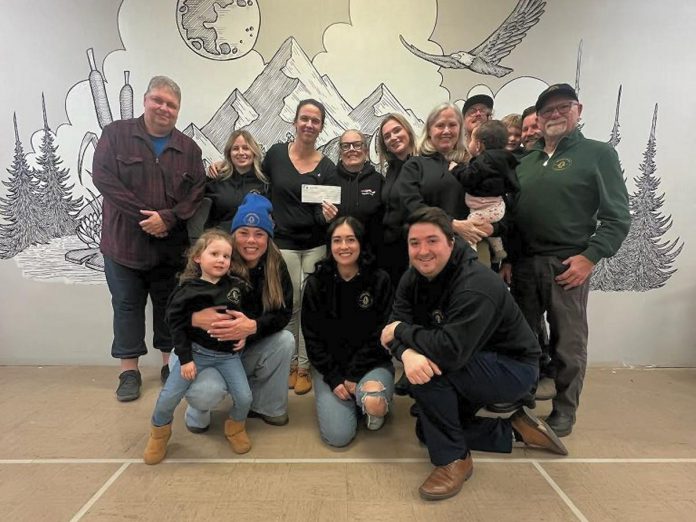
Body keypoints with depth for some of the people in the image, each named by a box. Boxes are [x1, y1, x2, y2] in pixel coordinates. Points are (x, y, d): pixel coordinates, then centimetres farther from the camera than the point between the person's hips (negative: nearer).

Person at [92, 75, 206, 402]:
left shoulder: (189, 148, 7)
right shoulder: (115, 134, 2)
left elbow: (197, 192, -1)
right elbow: (102, 177, -9)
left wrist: (168, 218, -16)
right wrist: (142, 216, -16)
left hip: (172, 245, 2)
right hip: (124, 241, -1)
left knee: (169, 306, 11)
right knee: (127, 306, 8)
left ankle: (170, 364, 25)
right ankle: (129, 371, 20)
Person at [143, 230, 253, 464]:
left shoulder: (237, 285, -2)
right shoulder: (188, 291, -11)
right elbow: (176, 325, -8)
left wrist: (244, 335, -2)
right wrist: (185, 358, -9)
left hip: (228, 353, 2)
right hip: (196, 351, -2)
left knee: (244, 397, -6)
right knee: (169, 396, -2)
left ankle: (235, 427, 27)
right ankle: (159, 433, 31)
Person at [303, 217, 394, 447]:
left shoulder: (379, 281, -8)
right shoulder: (316, 283, -4)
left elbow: (380, 334, -7)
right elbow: (312, 337, -3)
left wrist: (354, 376, -13)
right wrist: (334, 377, -12)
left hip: (372, 362, -1)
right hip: (330, 366, 1)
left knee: (373, 401, -32)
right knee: (338, 436, -13)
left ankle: (374, 408, 6)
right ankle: (353, 400, 20)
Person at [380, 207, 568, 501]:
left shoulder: (476, 286, -32)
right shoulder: (414, 278, -7)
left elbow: (452, 351, -42)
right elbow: (395, 326, -15)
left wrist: (401, 330, -28)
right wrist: (408, 353, -38)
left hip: (512, 369, -8)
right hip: (471, 369, 9)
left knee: (434, 367, -31)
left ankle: (454, 459, -11)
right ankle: (514, 430, 21)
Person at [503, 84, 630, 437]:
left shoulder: (599, 154, 2)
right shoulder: (526, 160, 15)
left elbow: (617, 217, -4)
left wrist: (590, 256, -15)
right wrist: (506, 257, 8)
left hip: (568, 264, -4)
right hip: (523, 263, 4)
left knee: (568, 343, 5)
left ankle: (563, 412, 21)